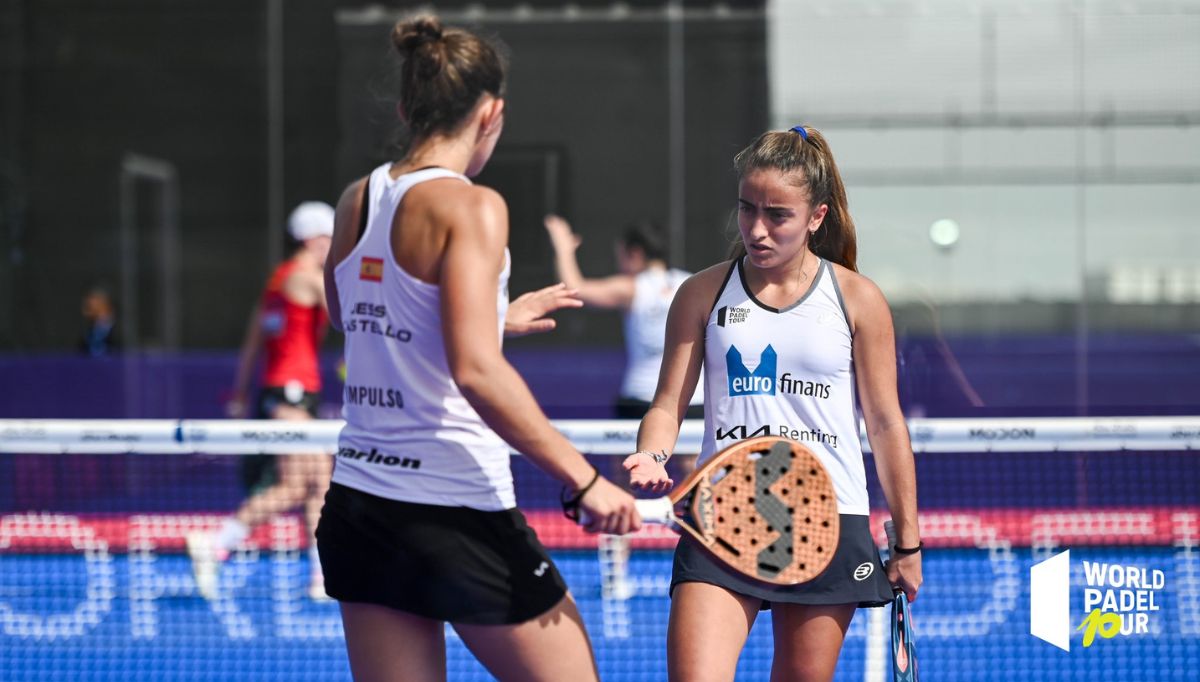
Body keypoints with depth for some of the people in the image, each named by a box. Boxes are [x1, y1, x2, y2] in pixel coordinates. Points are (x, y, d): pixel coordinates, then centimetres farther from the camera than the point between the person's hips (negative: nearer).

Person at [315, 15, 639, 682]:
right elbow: (475, 372, -24)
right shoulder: (471, 207, -13)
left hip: (359, 504, 7)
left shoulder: (356, 200, 8)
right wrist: (583, 478, -20)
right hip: (458, 517, -7)